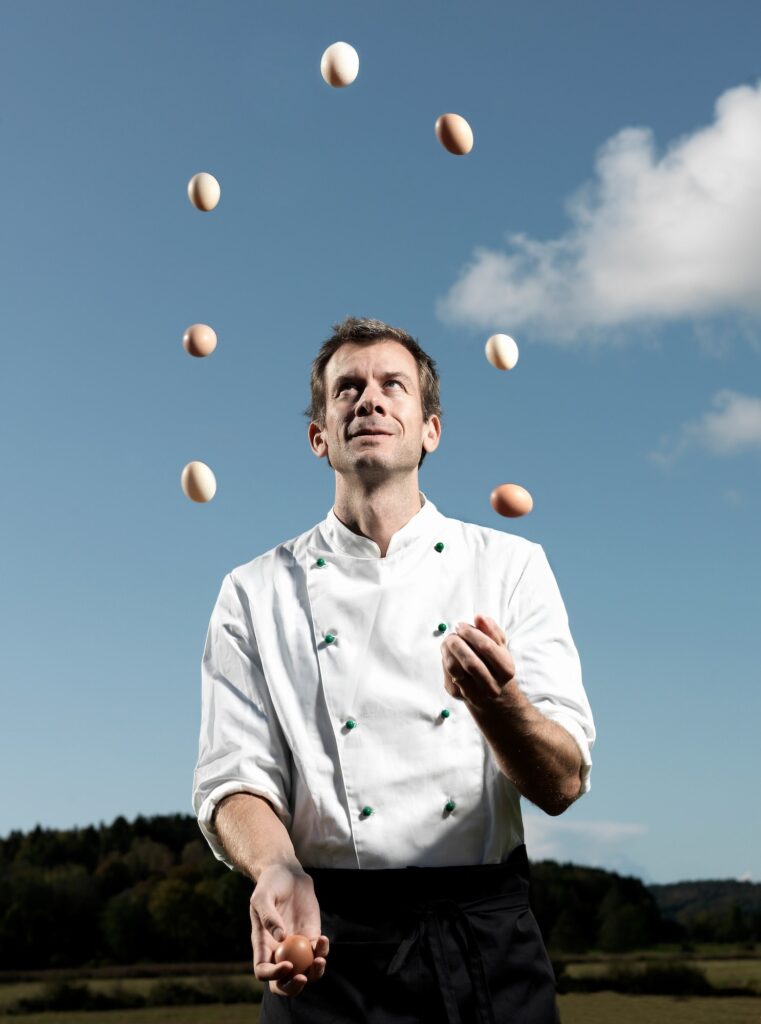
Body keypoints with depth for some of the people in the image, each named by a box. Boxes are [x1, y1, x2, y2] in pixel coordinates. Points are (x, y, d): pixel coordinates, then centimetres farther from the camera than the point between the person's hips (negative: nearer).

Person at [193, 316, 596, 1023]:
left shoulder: (511, 565, 3)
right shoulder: (256, 594, 4)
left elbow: (562, 785, -4)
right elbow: (233, 777, -1)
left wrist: (494, 699, -25)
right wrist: (278, 872, -22)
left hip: (488, 940, 1)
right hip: (333, 944, 0)